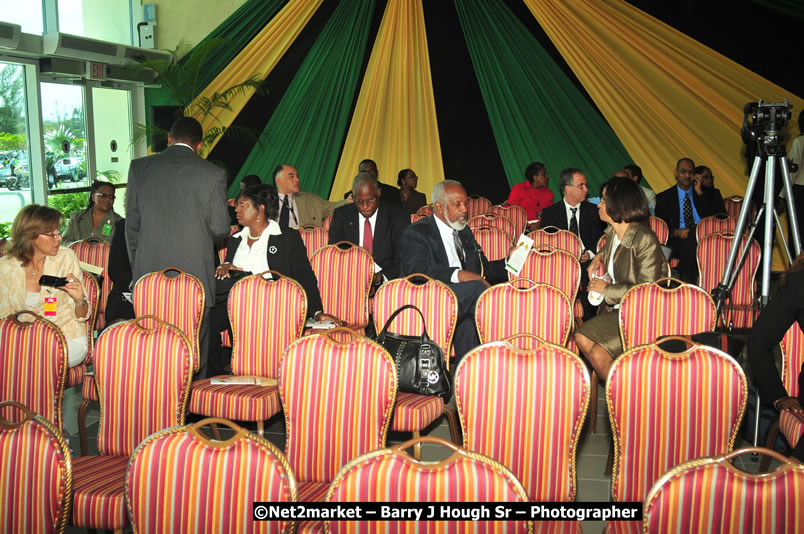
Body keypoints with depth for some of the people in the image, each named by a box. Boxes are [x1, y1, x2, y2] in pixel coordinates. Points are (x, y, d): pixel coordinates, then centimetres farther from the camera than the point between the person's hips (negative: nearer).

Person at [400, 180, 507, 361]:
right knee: (478, 288, -30)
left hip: (462, 301, 6)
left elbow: (482, 269, 25)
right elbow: (416, 270, -18)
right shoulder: (417, 233, 0)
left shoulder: (464, 232, 24)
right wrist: (457, 275, -30)